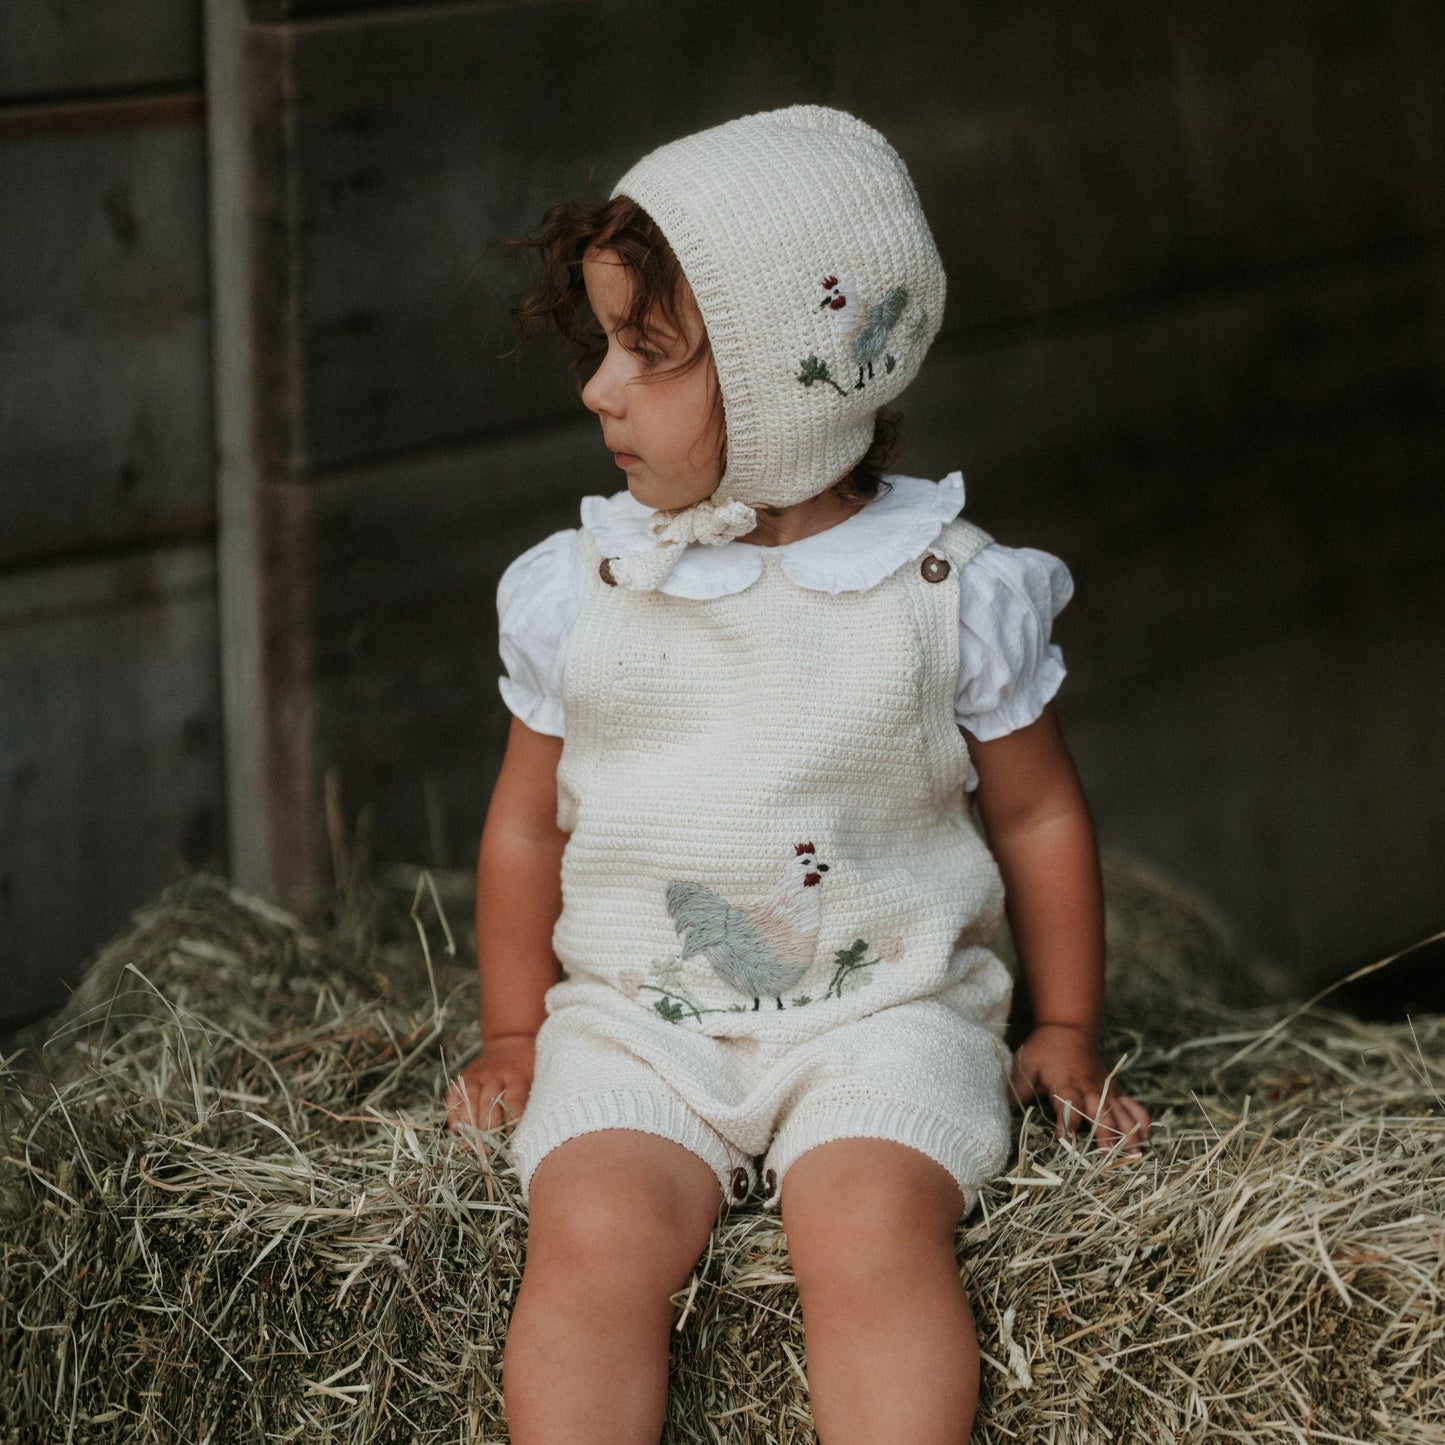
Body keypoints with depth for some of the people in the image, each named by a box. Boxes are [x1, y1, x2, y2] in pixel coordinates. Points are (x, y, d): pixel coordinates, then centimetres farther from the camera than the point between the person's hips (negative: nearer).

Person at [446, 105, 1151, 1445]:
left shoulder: (946, 589, -1)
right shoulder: (581, 588, 4)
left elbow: (1038, 812, 10)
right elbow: (527, 824, 15)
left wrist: (1066, 1032, 13)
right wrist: (513, 1037, 16)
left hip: (882, 1011, -2)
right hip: (633, 1020, 2)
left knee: (873, 1223, -29)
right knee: (594, 1229, -25)